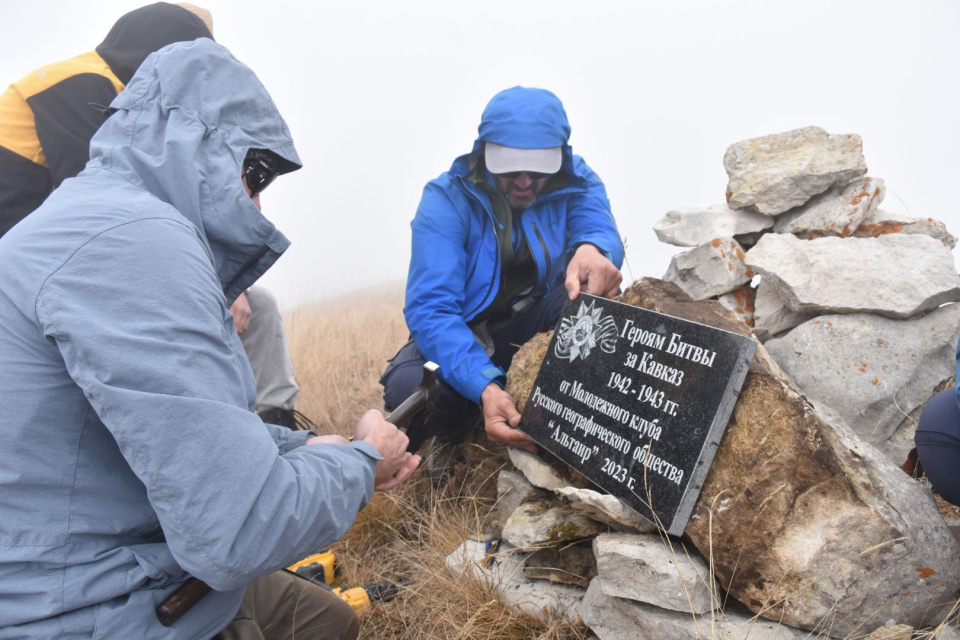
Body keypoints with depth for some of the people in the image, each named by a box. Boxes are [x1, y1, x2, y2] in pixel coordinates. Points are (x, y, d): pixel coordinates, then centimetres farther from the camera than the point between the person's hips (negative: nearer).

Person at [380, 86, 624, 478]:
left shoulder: (576, 184, -10)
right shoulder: (447, 199, -21)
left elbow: (598, 226, -32)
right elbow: (430, 308, -30)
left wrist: (593, 249, -61)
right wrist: (485, 387, -46)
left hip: (535, 331, 3)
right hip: (461, 338, -2)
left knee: (594, 286, -28)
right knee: (408, 387, -34)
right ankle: (454, 434, 2)